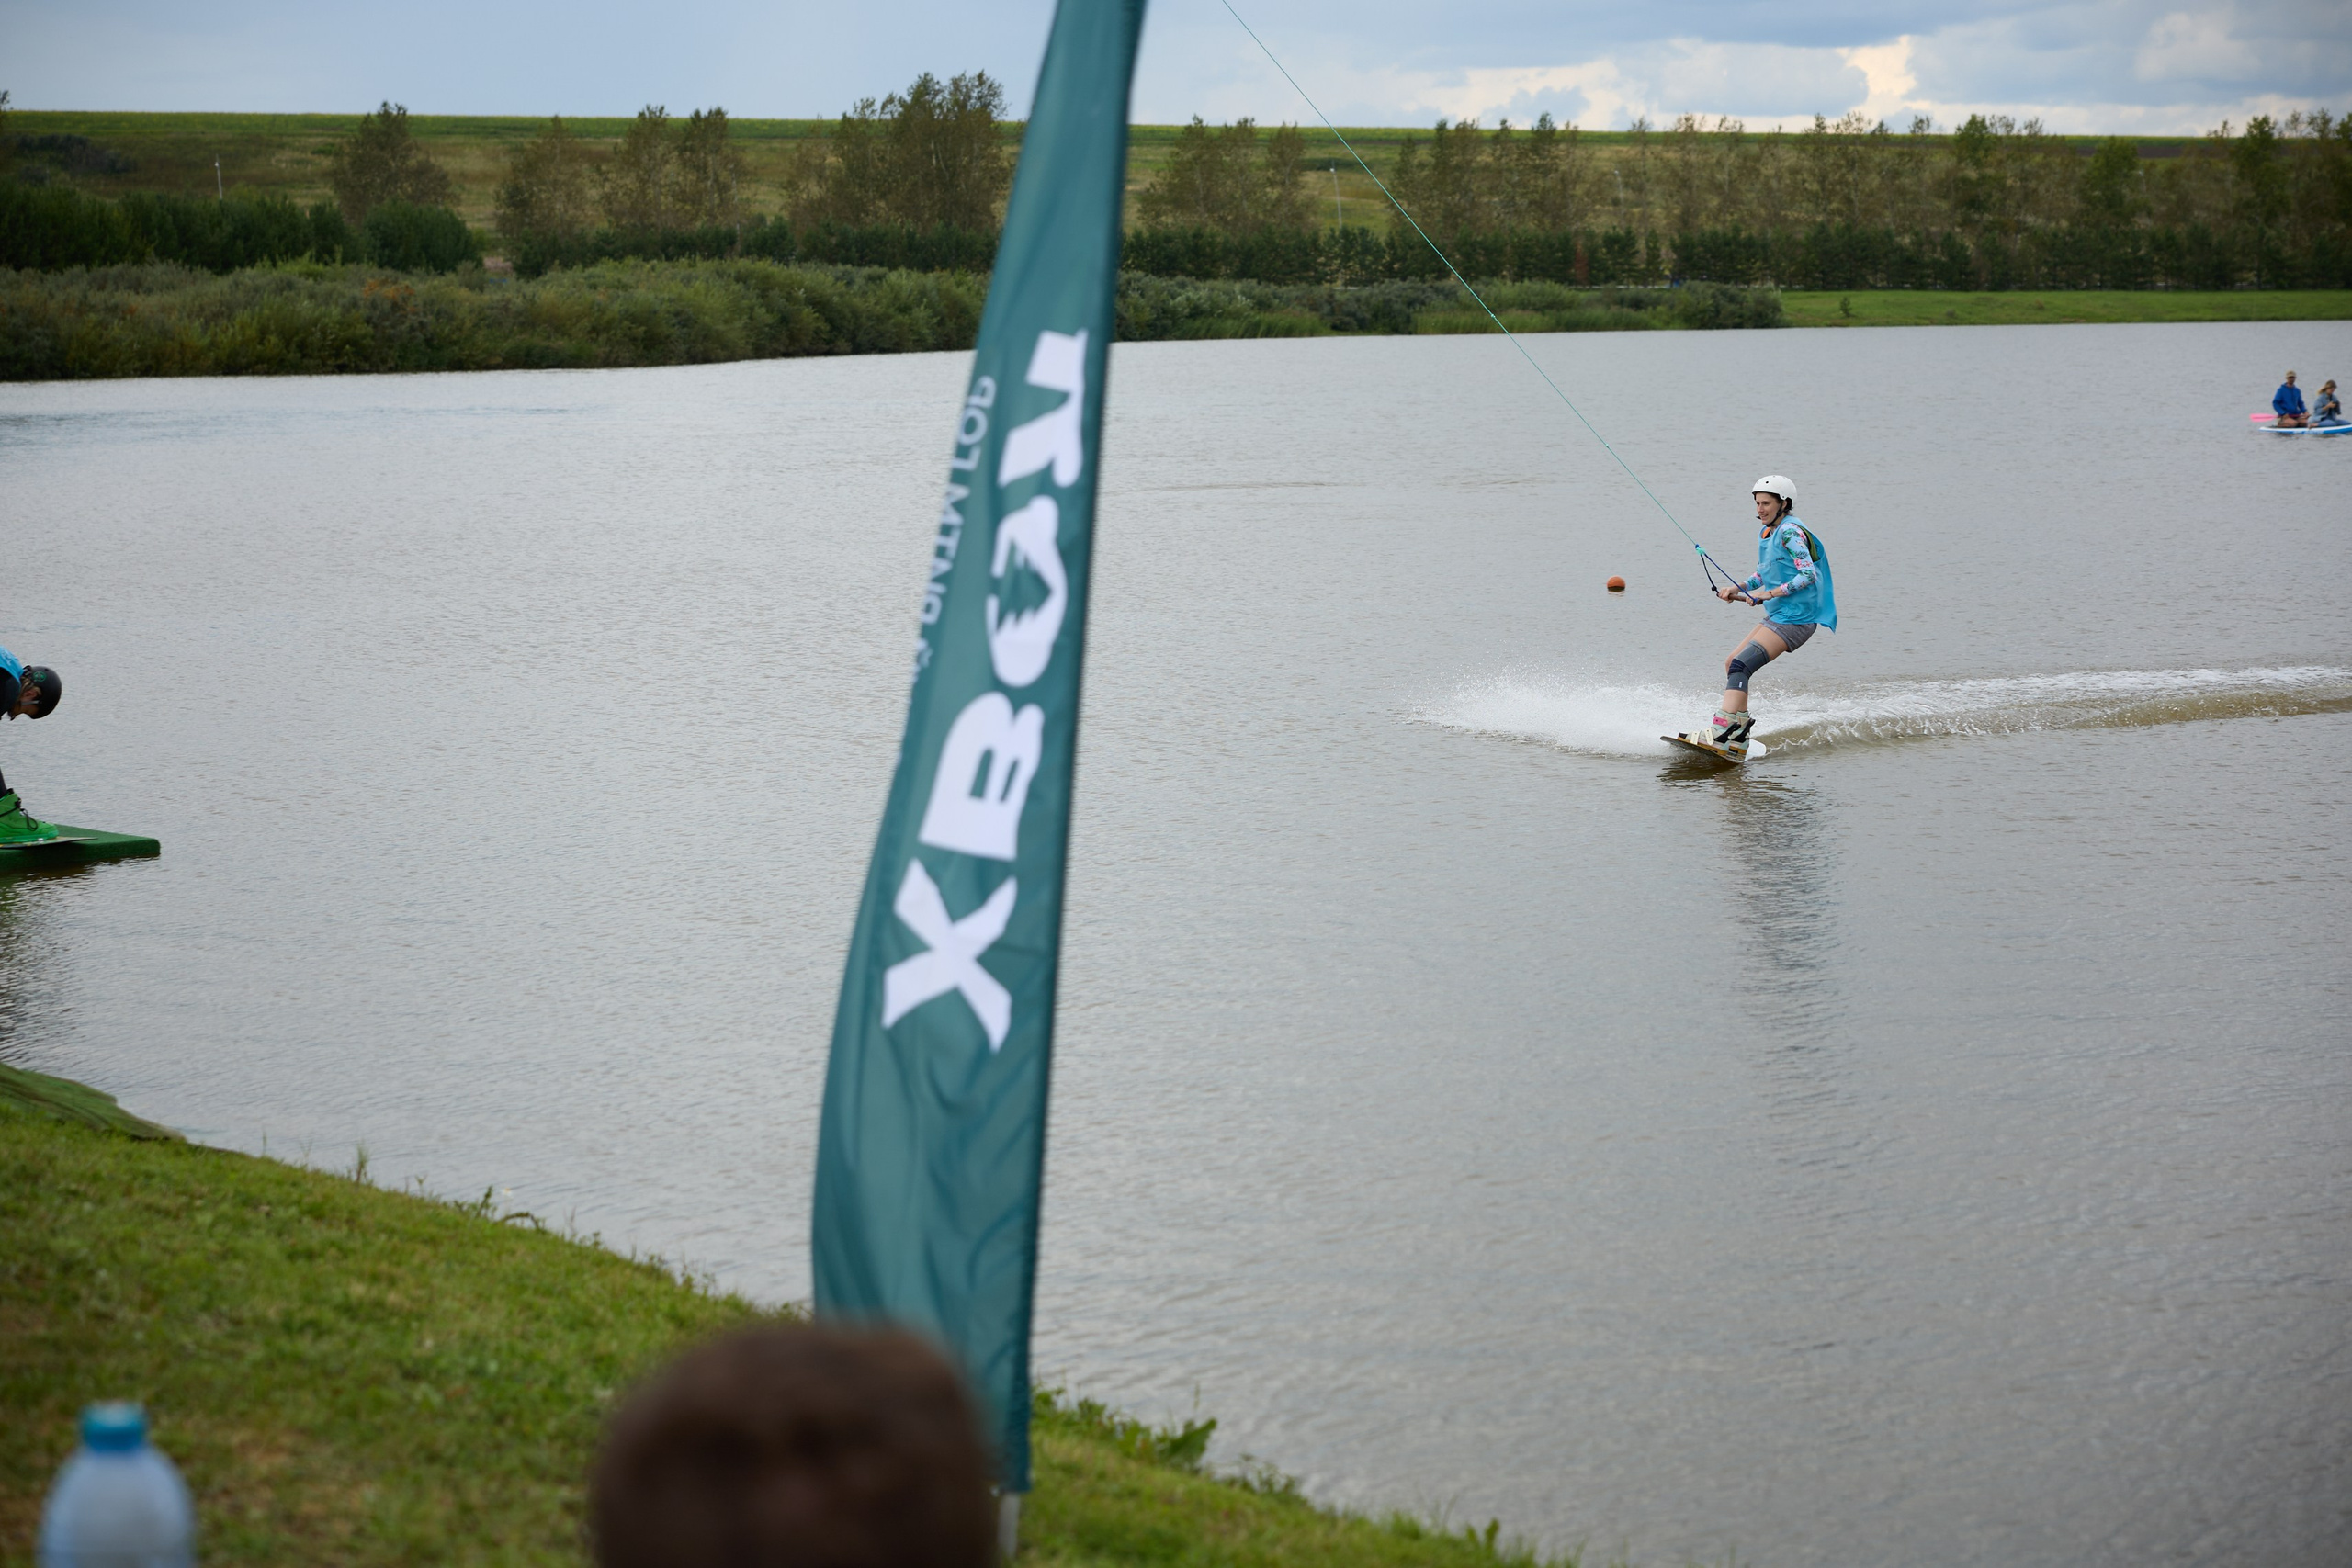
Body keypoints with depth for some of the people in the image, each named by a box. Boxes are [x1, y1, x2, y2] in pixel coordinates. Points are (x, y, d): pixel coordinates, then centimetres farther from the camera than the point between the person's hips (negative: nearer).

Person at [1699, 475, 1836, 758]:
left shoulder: (1790, 531, -14)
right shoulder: (1767, 534, 14)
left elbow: (1808, 575, -22)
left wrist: (1771, 593, -22)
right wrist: (1738, 590, 10)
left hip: (1794, 620, -10)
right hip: (1777, 617, 10)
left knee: (1740, 666, -19)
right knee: (1732, 663, 13)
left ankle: (1721, 731, -27)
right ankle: (1738, 734, 15)